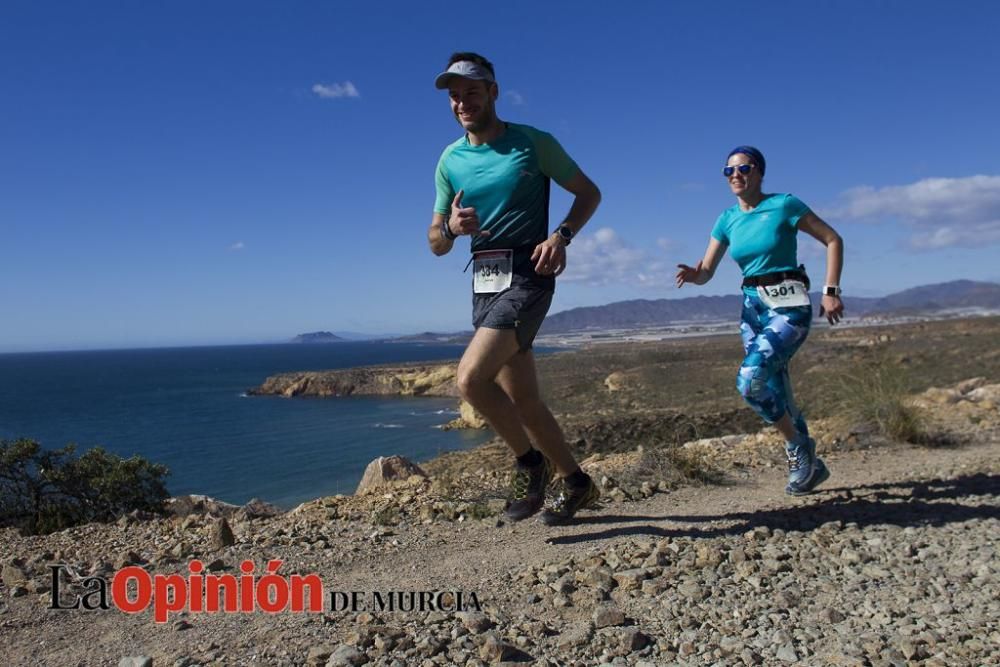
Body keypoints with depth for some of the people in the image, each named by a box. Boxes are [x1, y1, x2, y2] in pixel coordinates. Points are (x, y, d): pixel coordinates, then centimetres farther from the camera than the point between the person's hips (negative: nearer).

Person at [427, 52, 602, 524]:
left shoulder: (533, 143, -2)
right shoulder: (450, 160, 11)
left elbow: (589, 193, 5)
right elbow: (436, 244, 13)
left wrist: (561, 235, -13)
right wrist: (451, 228, -11)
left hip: (526, 276, -6)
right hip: (483, 282, 6)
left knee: (471, 378, -21)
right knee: (522, 399, 9)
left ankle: (529, 463, 2)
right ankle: (575, 483, 27)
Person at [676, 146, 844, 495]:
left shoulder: (784, 205, -6)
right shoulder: (728, 219, 8)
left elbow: (833, 240, -1)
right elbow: (706, 271, 7)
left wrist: (831, 291, -9)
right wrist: (691, 274, -16)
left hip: (788, 306, -6)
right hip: (752, 307, 6)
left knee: (750, 379, -23)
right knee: (774, 393, 10)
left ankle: (797, 447, 2)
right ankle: (809, 464, 30)